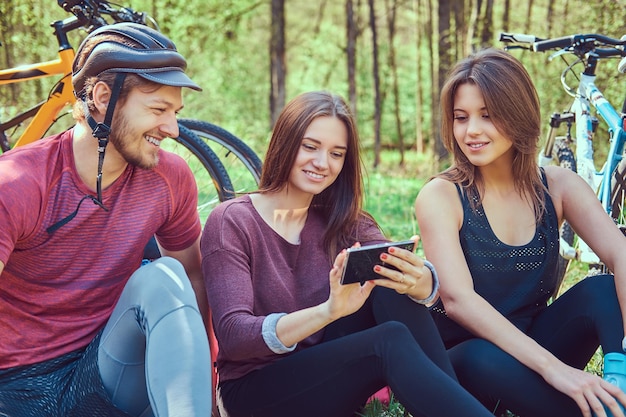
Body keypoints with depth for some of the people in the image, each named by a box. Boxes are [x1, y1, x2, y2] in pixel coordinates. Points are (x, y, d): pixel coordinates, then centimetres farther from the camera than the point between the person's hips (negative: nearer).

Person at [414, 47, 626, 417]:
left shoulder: (557, 187, -2)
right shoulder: (441, 196, -12)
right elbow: (457, 299, -27)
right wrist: (552, 367, -39)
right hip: (465, 358, -3)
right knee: (489, 359, -37)